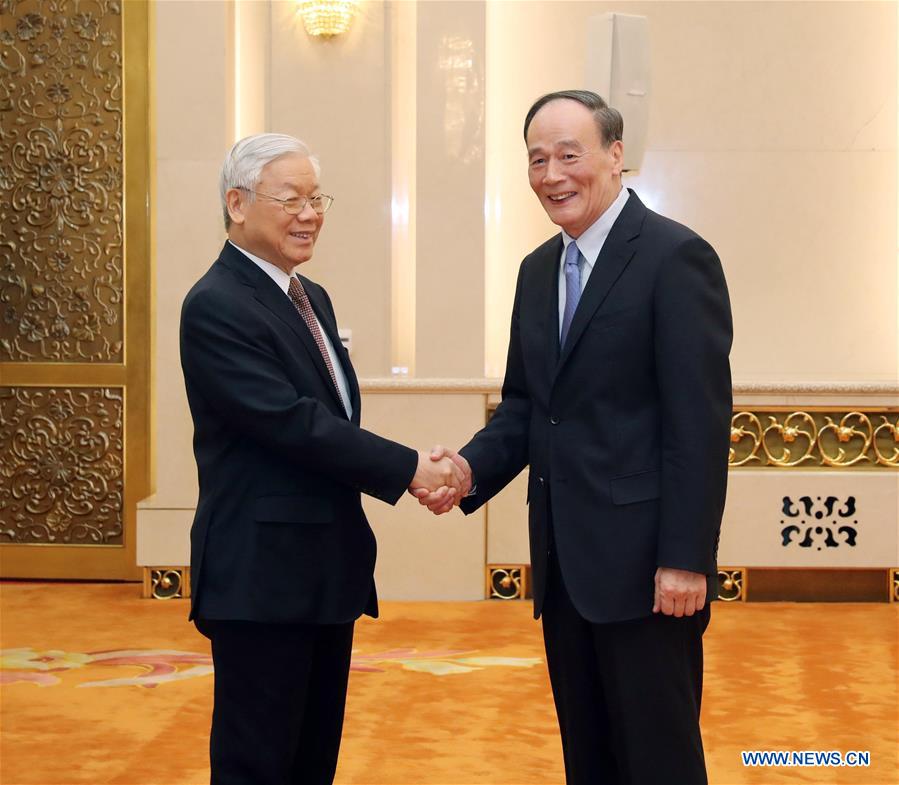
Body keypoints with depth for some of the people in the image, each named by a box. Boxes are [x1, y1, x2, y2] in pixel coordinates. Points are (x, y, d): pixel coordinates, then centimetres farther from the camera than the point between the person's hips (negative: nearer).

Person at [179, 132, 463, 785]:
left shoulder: (313, 298, 14)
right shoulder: (216, 306, -15)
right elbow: (291, 421, -22)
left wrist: (417, 472, -1)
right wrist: (409, 469, -18)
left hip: (328, 570, 9)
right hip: (262, 576, -9)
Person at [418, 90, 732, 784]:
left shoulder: (676, 257, -11)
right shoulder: (539, 270, 14)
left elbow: (701, 422, -15)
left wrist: (685, 560, -19)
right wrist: (472, 467, -3)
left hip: (644, 563, -7)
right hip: (563, 563, 7)